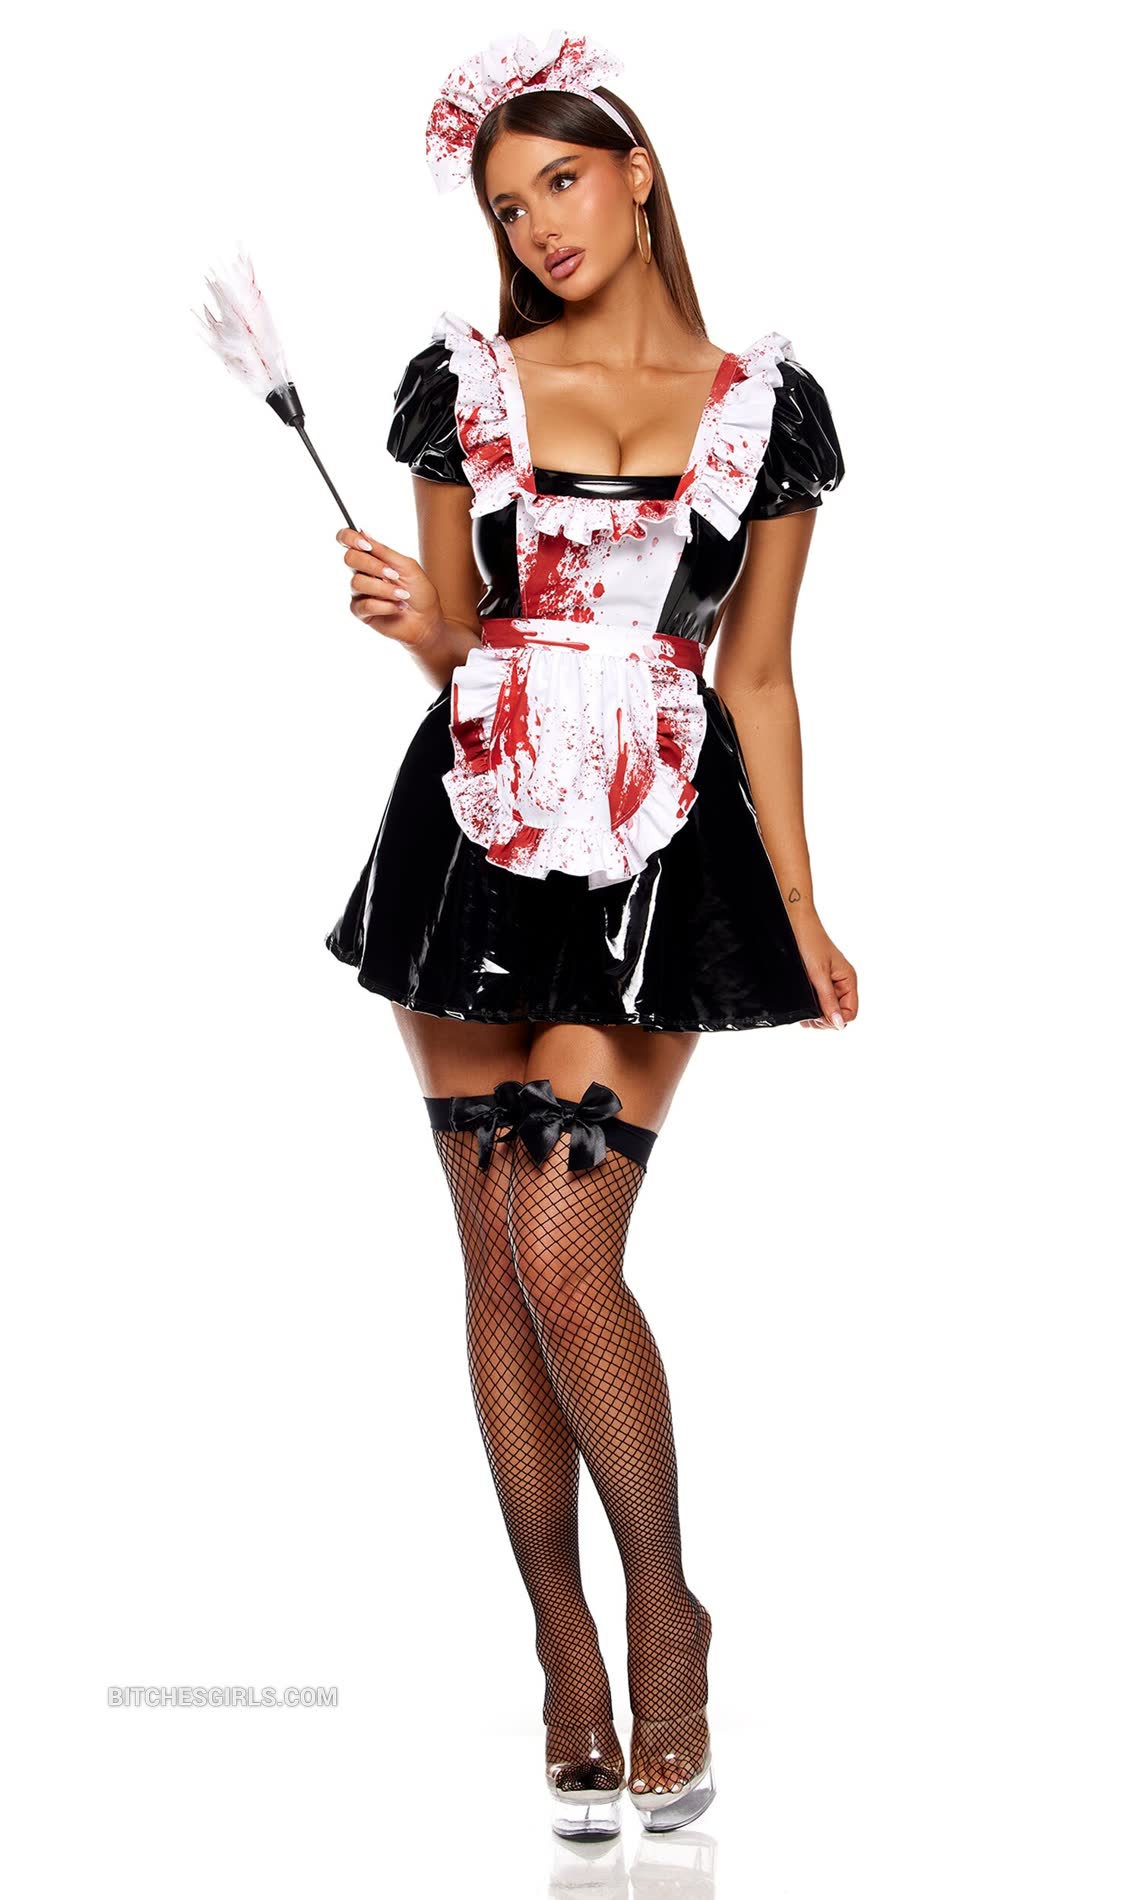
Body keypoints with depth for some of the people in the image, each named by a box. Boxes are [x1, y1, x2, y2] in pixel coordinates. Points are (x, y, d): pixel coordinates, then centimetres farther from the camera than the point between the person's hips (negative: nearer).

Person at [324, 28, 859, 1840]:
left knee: (564, 1255, -11)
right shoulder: (465, 382, 7)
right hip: (478, 831, 2)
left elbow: (758, 680, 7)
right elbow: (453, 640, 12)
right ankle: (564, 1640, 19)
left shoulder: (764, 404, 4)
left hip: (662, 850, -2)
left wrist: (802, 910, 5)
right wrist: (411, 620, -11)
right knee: (498, 1265, 5)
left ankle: (666, 1607, 9)